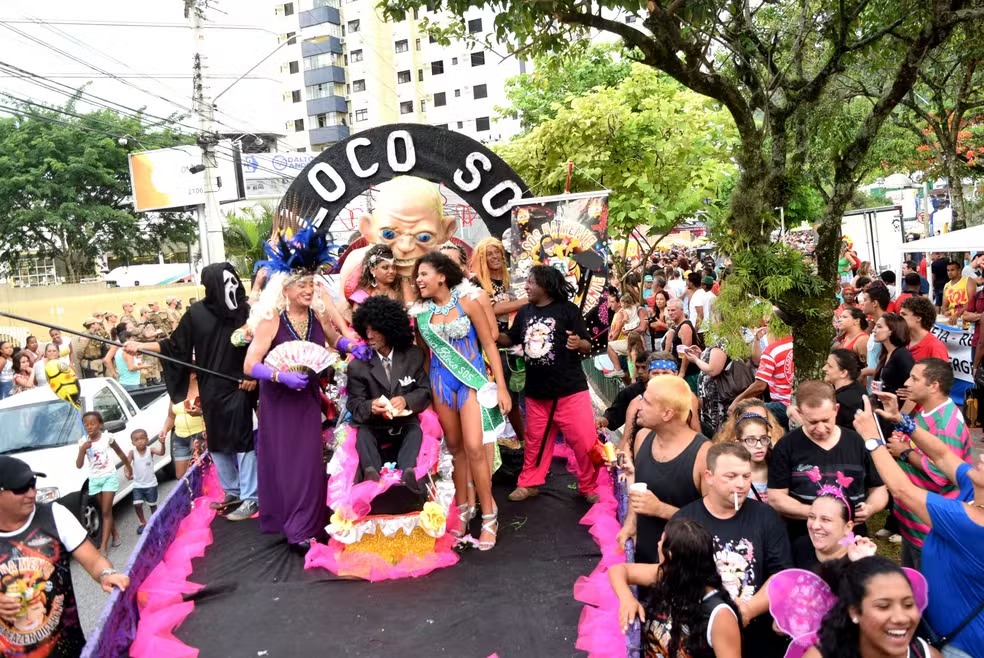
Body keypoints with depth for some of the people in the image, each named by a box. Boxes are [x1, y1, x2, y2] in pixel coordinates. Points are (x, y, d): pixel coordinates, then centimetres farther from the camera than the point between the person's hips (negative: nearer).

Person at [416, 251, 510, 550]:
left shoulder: (467, 303, -7)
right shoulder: (422, 312, 4)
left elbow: (489, 345, -4)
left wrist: (501, 386, -9)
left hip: (472, 378, -4)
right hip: (441, 381, 4)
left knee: (473, 448, -11)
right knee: (454, 446, 9)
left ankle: (489, 516, 3)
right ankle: (462, 509, 24)